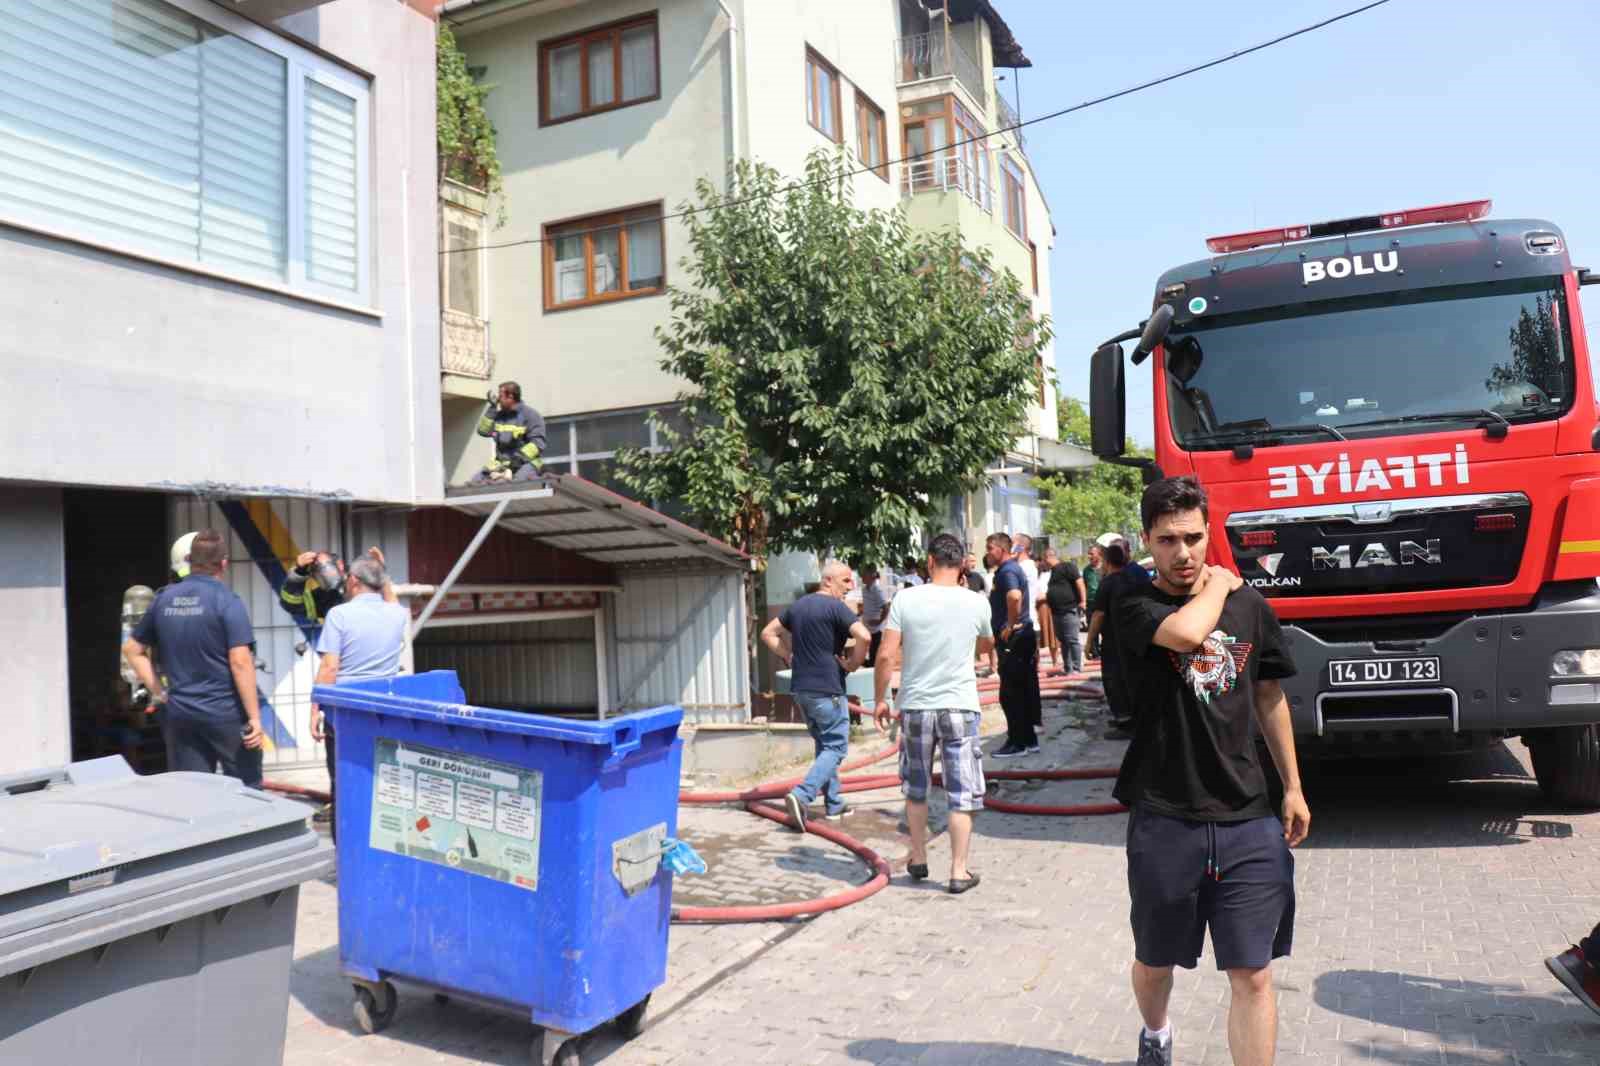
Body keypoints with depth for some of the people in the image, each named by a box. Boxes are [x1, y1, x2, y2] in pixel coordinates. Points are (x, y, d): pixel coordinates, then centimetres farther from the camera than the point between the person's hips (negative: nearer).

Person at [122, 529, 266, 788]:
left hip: (178, 713, 5)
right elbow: (240, 663, -17)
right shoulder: (226, 600, -11)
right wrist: (254, 717, -14)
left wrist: (159, 693, 13)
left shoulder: (163, 599, 6)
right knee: (246, 790, 7)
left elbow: (133, 649, 16)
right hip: (225, 712, -5)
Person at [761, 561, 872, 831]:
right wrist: (853, 664, -12)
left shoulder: (798, 605, 11)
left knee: (823, 745, 18)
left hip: (801, 687, 8)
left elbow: (768, 633, 18)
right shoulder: (835, 607, -13)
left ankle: (834, 805, 22)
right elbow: (864, 636, -27)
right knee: (836, 747, 0)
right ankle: (801, 795, -15)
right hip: (827, 689, -8)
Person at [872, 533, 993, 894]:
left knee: (916, 788, 18)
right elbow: (988, 644, 18)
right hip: (960, 707, 0)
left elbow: (886, 655, -9)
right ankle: (959, 871, 9)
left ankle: (918, 860, 28)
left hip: (915, 706, 1)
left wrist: (880, 699, 3)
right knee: (962, 792, 7)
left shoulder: (905, 599, -7)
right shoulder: (976, 603, -3)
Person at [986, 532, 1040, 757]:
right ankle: (1028, 739, 21)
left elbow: (1014, 597, -37)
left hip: (1012, 639, -10)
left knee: (1010, 694, -3)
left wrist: (1010, 626, -26)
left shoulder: (1007, 571, -16)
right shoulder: (1012, 568, 16)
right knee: (1023, 693, 14)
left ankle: (1018, 742, 3)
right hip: (1023, 637, 10)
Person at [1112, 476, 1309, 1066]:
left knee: (1252, 975, 2)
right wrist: (1219, 583, -9)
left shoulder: (1250, 605, 5)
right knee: (1154, 961, 18)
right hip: (1164, 820, -2)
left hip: (1248, 822, 2)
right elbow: (1184, 632, -29)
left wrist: (1293, 787, 16)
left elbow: (1269, 697, 15)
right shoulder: (1136, 605, -7)